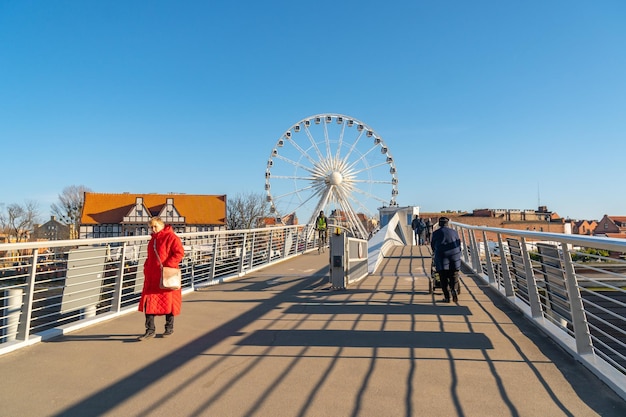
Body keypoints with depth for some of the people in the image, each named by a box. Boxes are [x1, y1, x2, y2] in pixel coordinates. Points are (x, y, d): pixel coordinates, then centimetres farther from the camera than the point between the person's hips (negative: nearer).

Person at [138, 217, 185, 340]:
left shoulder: (171, 237, -9)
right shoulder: (153, 239, 16)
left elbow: (179, 253, -18)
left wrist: (167, 265, -24)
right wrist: (146, 267, 11)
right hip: (152, 276, 7)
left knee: (168, 301, 6)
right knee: (149, 302, 4)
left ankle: (169, 328, 22)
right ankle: (150, 330, 13)